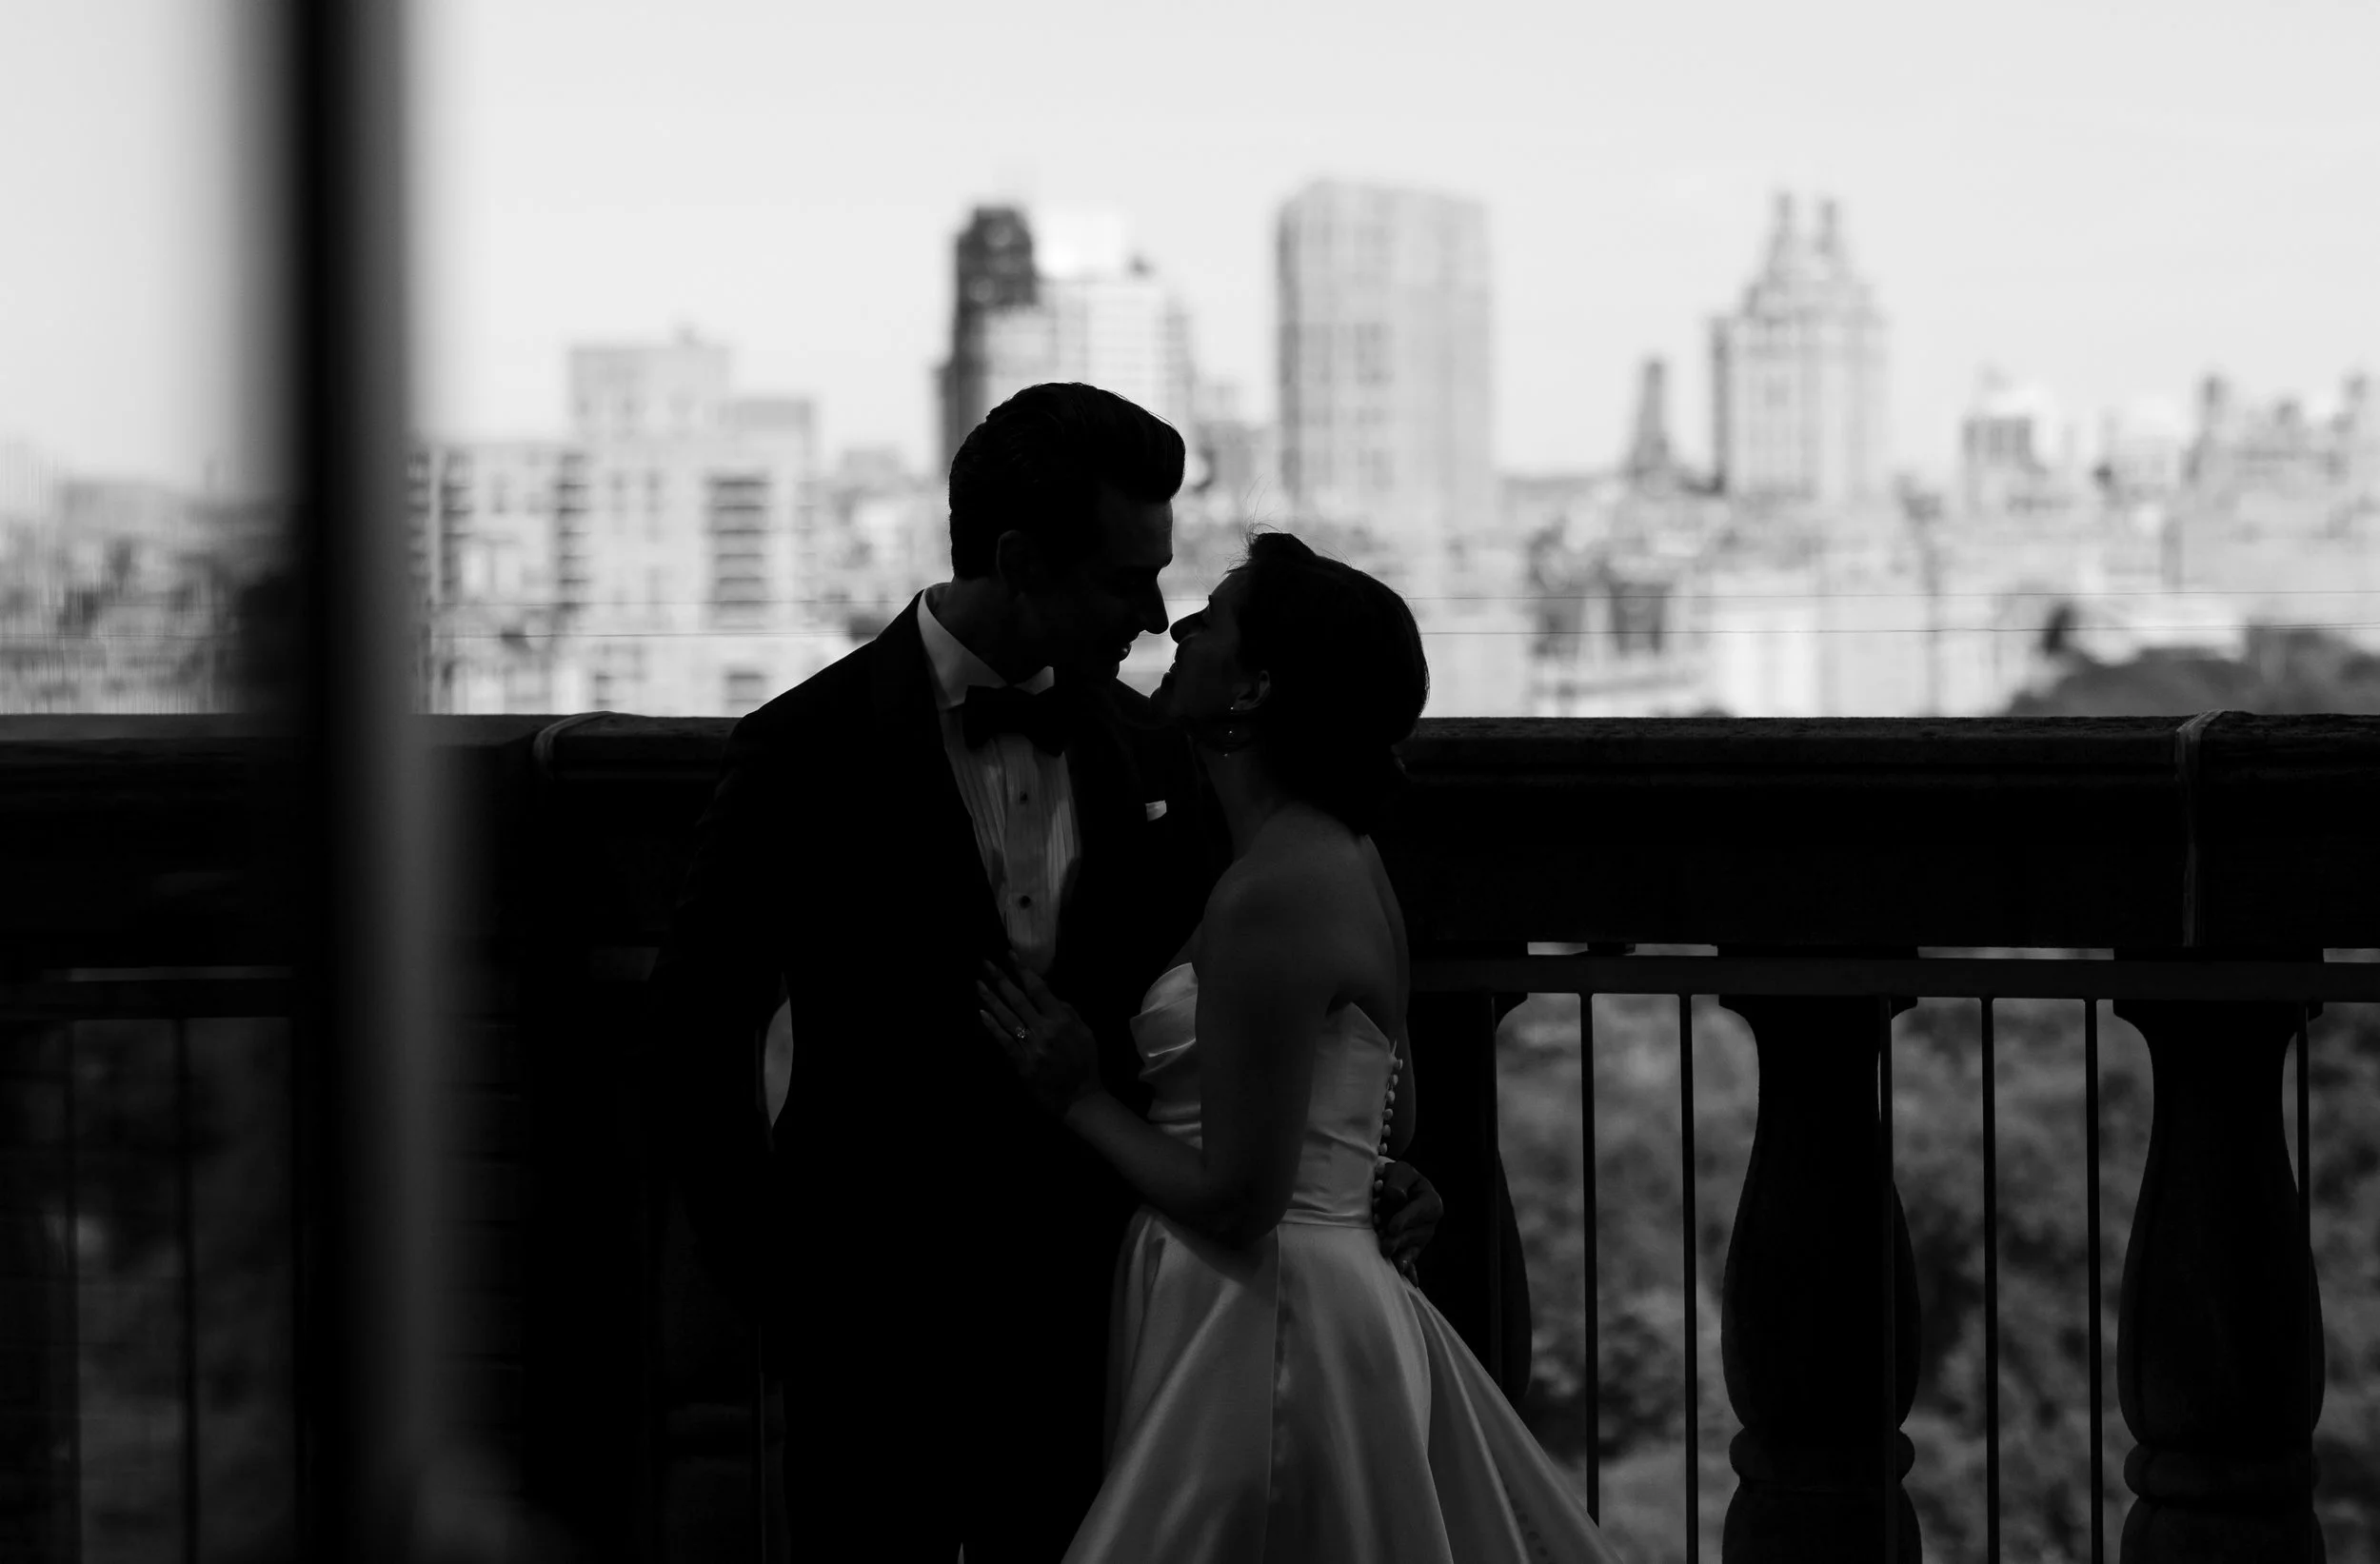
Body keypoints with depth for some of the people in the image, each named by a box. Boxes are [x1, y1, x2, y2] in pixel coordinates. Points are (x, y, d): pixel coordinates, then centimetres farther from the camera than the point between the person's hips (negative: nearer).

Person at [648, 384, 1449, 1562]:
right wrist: (770, 1282, -5)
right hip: (877, 1325, -4)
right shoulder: (811, 753, -7)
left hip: (1086, 1319, 4)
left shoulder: (1149, 758, 6)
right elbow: (697, 1035, -3)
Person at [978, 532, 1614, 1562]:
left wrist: (1080, 1099, -8)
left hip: (1261, 1320, -10)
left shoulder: (1271, 898, -20)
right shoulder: (1338, 858, 11)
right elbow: (1393, 1122, 19)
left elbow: (1235, 1200, -21)